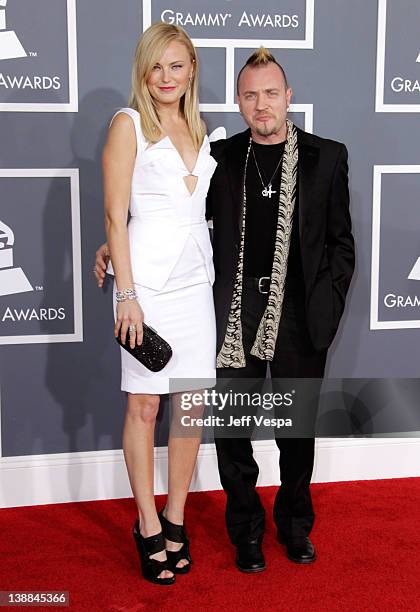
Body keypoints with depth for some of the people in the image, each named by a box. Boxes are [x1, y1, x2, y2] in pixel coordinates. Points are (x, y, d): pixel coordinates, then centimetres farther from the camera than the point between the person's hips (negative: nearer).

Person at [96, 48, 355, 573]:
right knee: (231, 424, 6)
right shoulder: (221, 157, 4)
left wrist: (328, 305, -5)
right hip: (235, 312, 1)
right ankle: (246, 530, 27)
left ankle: (295, 524, 34)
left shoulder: (326, 157, 2)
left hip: (300, 314, 0)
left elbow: (341, 243, 4)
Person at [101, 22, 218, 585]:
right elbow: (116, 216, -7)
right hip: (148, 279, -5)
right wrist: (127, 294, -13)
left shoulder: (199, 129, 15)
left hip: (195, 279, 5)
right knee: (144, 406, 3)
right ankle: (149, 528, 16)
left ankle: (175, 519, 21)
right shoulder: (129, 123, -2)